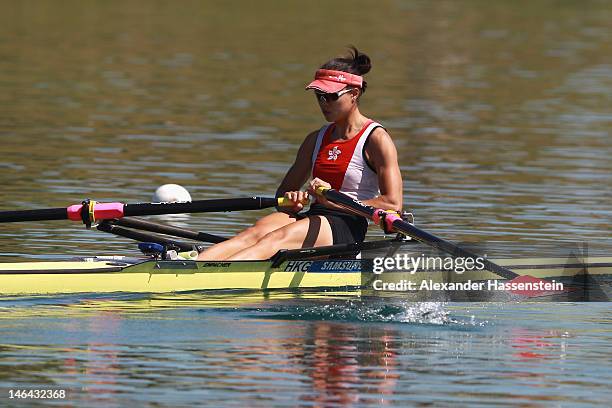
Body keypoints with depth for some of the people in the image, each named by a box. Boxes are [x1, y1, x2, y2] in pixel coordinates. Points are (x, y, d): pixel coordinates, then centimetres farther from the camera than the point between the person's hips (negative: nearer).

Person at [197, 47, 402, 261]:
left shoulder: (375, 139, -2)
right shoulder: (317, 139, 19)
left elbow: (393, 204, -12)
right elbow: (284, 191, 24)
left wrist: (333, 199, -17)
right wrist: (291, 200, -2)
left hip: (347, 229, -6)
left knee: (275, 240, -32)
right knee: (255, 233, -25)